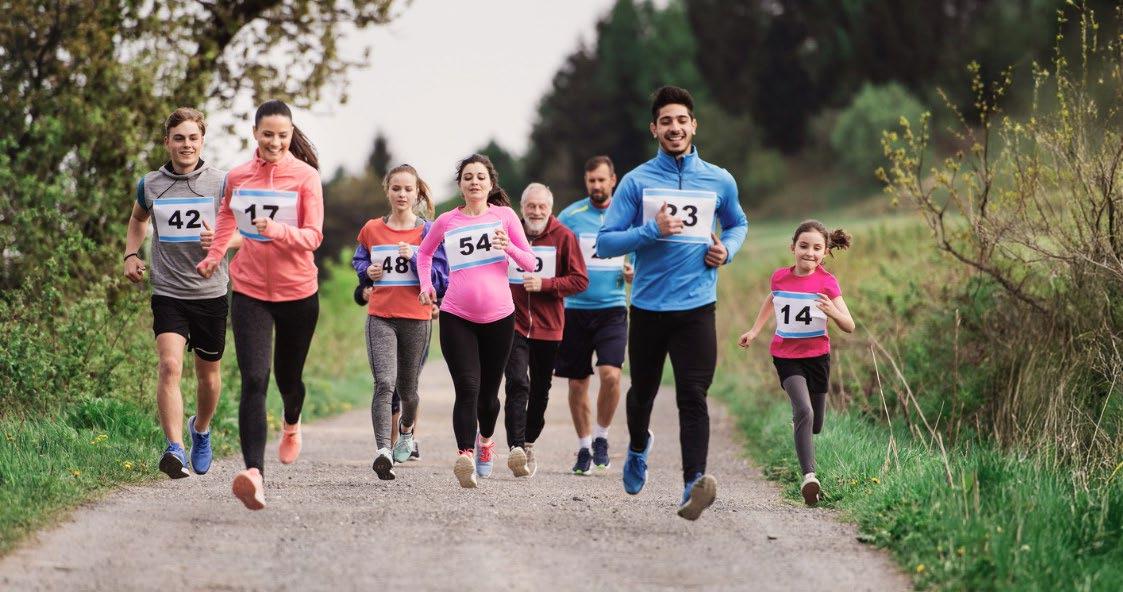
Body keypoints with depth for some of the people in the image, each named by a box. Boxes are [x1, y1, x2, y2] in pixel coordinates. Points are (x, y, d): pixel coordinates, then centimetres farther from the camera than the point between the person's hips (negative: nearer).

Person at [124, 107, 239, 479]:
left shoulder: (221, 183, -2)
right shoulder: (150, 185, 3)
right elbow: (138, 219, 25)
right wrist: (131, 254, 9)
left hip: (210, 292, 0)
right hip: (168, 292, 0)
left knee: (208, 374, 13)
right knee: (170, 365, -20)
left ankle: (201, 429, 42)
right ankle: (175, 449, -24)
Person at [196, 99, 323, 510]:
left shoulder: (305, 176, -7)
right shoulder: (237, 177, 3)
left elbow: (313, 237, -12)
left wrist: (276, 230, -28)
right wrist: (215, 254, 16)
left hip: (297, 292, -1)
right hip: (249, 291, 1)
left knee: (288, 377, 17)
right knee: (254, 381, -15)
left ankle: (292, 424, 54)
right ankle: (254, 475, -26)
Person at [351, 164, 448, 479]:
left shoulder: (428, 232, 1)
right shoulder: (371, 229, 5)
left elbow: (440, 276, -2)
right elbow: (358, 262, 21)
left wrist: (413, 258, -17)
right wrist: (368, 271, -1)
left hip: (416, 318, 0)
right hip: (380, 317, 0)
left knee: (407, 388, 15)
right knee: (384, 383, -19)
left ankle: (406, 430, 48)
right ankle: (384, 451, -28)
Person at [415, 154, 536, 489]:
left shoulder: (505, 216, 3)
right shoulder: (446, 222, 5)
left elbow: (530, 263, 2)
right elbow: (424, 252, 24)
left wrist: (508, 247, -16)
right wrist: (426, 284, 9)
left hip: (499, 316, 1)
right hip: (456, 317, -1)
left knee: (488, 391, 12)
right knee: (467, 389, -17)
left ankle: (485, 440, 41)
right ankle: (465, 455, -27)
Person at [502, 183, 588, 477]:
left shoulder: (563, 237, -2)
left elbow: (580, 280, -4)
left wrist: (545, 284, -16)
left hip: (548, 327, 1)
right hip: (513, 323, -1)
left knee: (540, 390, 12)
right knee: (517, 384, -17)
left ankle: (528, 444, 29)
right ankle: (515, 448, -25)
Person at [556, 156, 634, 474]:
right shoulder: (570, 216, 2)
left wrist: (632, 274, -7)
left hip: (612, 308, 0)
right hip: (575, 309, 0)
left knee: (610, 374, -17)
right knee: (577, 383, 5)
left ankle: (601, 436, 4)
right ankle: (584, 447, 20)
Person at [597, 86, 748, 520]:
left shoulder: (719, 181, 6)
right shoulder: (636, 182, 0)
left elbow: (737, 224, 26)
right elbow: (605, 243, -3)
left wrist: (727, 249, 4)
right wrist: (652, 231, -18)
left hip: (696, 308, -1)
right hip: (647, 307, 1)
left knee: (693, 397, -15)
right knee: (643, 391, 17)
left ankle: (693, 484, -25)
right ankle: (639, 448, 47)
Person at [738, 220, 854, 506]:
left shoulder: (827, 282, -9)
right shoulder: (780, 277, -3)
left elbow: (850, 327, -12)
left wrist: (833, 312, -31)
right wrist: (754, 330, 20)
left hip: (817, 356, 1)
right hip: (786, 356, -1)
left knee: (814, 426, 10)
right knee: (804, 411, -24)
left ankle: (798, 422, 47)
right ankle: (808, 476, -28)